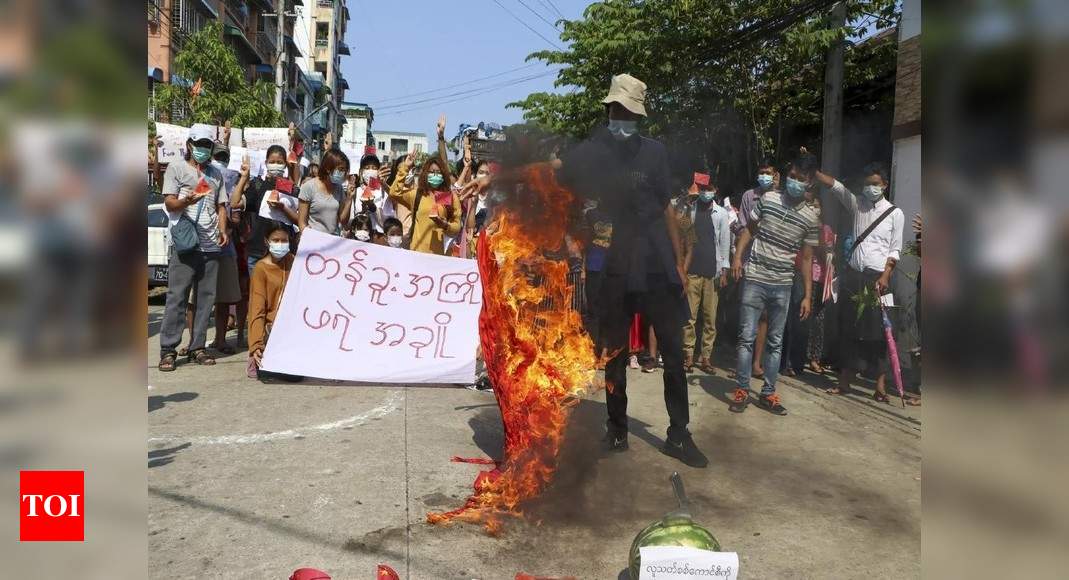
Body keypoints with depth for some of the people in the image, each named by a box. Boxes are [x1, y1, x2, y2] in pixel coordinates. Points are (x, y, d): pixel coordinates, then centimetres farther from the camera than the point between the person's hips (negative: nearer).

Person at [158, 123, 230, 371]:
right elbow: (169, 202, -2)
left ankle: (197, 348, 12)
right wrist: (187, 201, -24)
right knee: (177, 297, -7)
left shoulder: (216, 174, 21)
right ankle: (168, 350, -4)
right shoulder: (176, 168, 7)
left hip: (211, 246, 5)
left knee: (206, 297, 5)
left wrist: (223, 229, 3)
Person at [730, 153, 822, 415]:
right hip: (754, 280, -1)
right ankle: (742, 390, 8)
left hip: (783, 286, 2)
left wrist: (807, 296, 3)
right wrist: (737, 256, -8)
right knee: (746, 337, -1)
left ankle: (768, 393, 19)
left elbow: (806, 258, 5)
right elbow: (749, 229, 9)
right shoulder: (767, 198, -1)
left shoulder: (812, 216, 1)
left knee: (776, 342, 8)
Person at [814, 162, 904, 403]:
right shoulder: (858, 204, 12)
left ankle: (881, 385, 0)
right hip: (852, 275, 4)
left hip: (877, 277, -4)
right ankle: (844, 380, 12)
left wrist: (885, 276, -13)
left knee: (876, 331, -5)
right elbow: (833, 185, 8)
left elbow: (895, 250, -1)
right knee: (848, 329, 5)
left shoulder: (895, 213, 3)